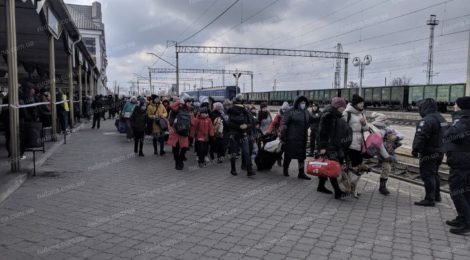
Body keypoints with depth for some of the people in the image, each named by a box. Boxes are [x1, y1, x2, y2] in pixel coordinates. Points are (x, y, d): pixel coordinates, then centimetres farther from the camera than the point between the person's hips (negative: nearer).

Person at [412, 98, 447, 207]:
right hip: (439, 152, 10)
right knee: (434, 174, 21)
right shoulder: (441, 118, 13)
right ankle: (436, 196, 31)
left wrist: (415, 149, -17)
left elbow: (420, 137, -25)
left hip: (429, 153, -10)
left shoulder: (427, 120, -21)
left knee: (427, 175, -5)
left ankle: (429, 199, -3)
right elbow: (445, 135, 21)